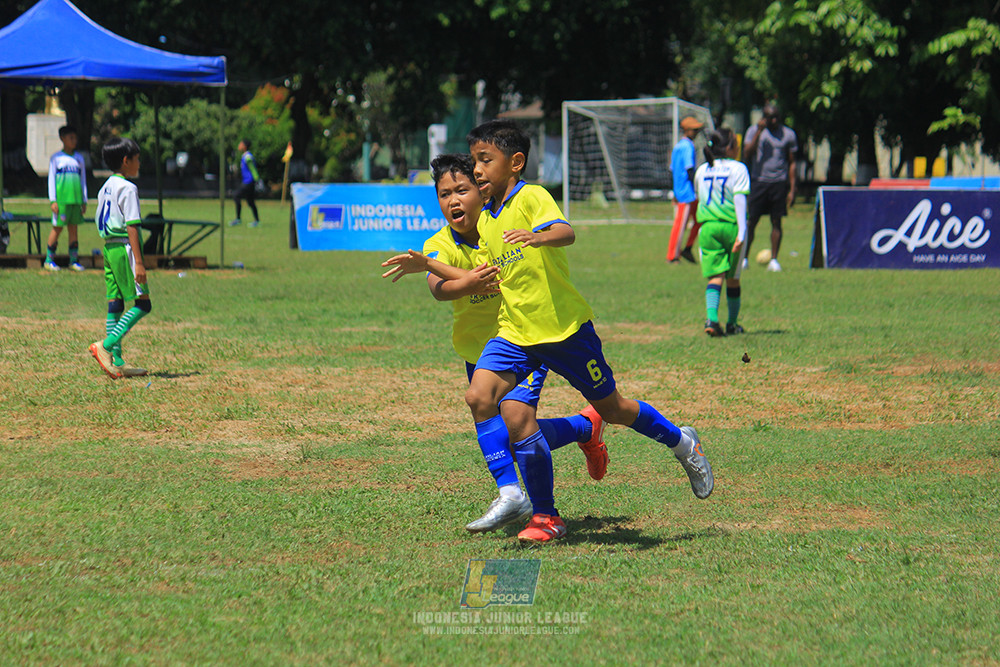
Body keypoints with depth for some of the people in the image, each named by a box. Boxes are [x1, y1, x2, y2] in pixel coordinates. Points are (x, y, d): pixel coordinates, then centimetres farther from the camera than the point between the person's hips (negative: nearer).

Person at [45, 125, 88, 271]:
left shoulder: (79, 158, 14)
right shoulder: (56, 158, 2)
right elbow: (51, 179, 1)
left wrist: (84, 201, 13)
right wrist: (53, 200, -5)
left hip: (76, 199, 4)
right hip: (61, 198, -4)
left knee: (73, 228, 4)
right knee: (57, 228, -3)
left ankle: (74, 260, 7)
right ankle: (49, 259, 5)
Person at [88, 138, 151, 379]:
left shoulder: (105, 187, 15)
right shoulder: (128, 188, -12)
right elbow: (131, 227, -17)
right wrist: (138, 262, -19)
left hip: (109, 248, 9)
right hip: (124, 248, -9)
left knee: (115, 303, 7)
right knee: (142, 304, -7)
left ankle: (117, 362, 6)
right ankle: (106, 346, -17)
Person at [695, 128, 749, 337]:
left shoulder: (702, 171, 10)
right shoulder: (737, 169, -5)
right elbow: (740, 200, -12)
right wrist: (741, 232, -17)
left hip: (708, 226, 3)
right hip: (731, 226, -3)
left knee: (715, 276, -2)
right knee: (732, 278, 12)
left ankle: (711, 318, -24)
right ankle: (732, 323, 23)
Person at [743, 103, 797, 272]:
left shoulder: (788, 134, 6)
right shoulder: (754, 130, 3)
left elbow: (792, 163, 9)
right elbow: (747, 154, -10)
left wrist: (792, 189, 4)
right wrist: (759, 132, -17)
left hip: (779, 183, 1)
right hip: (758, 181, -1)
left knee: (777, 222, 1)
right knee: (751, 221, -2)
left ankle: (773, 260, 7)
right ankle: (743, 258, 7)